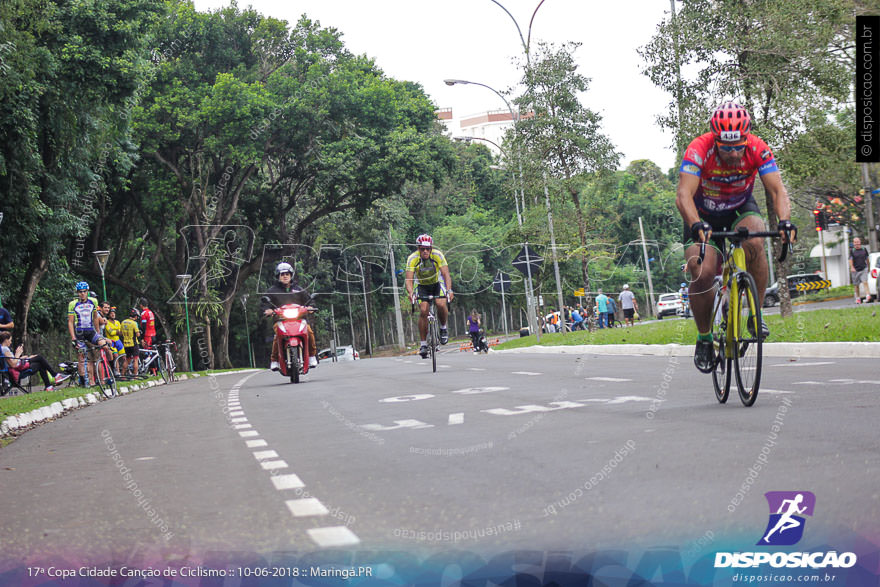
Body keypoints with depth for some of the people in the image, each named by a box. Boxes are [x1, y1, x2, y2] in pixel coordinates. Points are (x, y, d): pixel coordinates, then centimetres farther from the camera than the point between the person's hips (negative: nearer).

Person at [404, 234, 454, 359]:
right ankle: (423, 344, -9)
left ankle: (443, 328, 1)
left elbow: (446, 274, -30)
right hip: (422, 286, 0)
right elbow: (409, 279, -31)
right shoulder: (412, 259, -25)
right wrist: (411, 293, -51)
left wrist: (449, 290, -46)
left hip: (437, 284, 0)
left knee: (441, 304, -28)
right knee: (423, 310, -20)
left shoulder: (438, 255, -25)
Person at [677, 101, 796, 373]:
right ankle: (704, 338, 1)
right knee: (702, 273, -22)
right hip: (704, 215, -1)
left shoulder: (758, 149, -24)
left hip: (741, 209, 1)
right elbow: (684, 195, -40)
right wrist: (696, 225, -58)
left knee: (754, 242, -33)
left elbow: (777, 190, -28)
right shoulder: (699, 149, -31)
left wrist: (785, 221, -49)